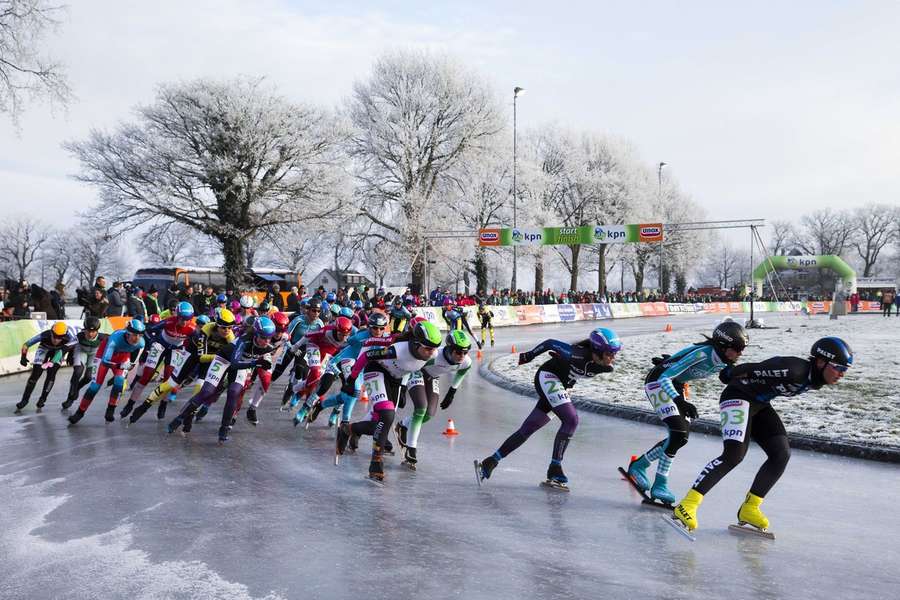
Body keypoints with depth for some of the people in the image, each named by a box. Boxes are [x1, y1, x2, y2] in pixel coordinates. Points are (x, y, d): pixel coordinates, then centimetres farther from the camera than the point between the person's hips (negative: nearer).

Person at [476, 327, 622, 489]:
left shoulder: (606, 367, -9)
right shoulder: (580, 354, -30)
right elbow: (551, 343, -17)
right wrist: (529, 356, -5)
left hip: (560, 386, 8)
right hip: (547, 377, -8)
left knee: (528, 429, 6)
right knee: (571, 419, -22)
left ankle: (490, 462, 12)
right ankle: (554, 469, -15)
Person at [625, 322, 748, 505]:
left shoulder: (723, 362, -7)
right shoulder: (702, 353, -31)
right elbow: (665, 378, -34)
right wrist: (680, 402, -43)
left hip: (676, 386, 8)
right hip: (657, 382, -8)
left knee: (682, 437, 2)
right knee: (678, 433, -19)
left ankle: (638, 465, 16)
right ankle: (660, 484, -9)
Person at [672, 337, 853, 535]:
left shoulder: (815, 379, -1)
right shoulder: (794, 369, -29)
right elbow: (751, 369, -21)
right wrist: (730, 375, -4)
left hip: (760, 405, 10)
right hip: (738, 397, -10)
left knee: (781, 454, -1)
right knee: (734, 454, -22)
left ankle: (749, 509, 6)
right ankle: (687, 505, -22)